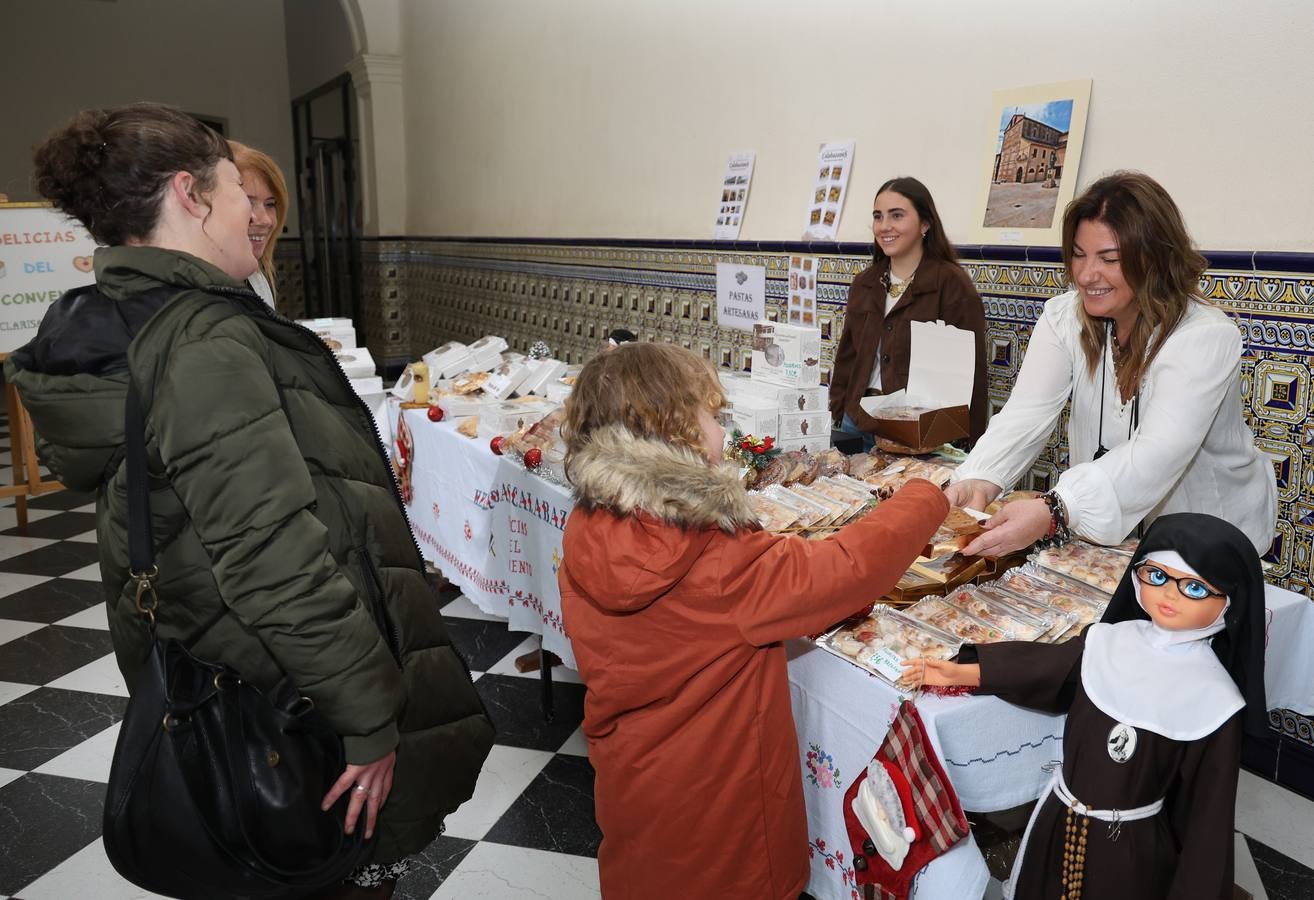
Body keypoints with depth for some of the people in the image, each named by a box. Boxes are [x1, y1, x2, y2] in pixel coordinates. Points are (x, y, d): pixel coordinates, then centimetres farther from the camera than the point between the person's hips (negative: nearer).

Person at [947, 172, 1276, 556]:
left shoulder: (1206, 337, -20)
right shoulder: (1063, 317, -5)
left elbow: (1157, 457, -34)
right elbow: (1027, 413, -18)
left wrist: (1053, 511, -50)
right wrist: (978, 481, -39)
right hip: (1105, 530, 3)